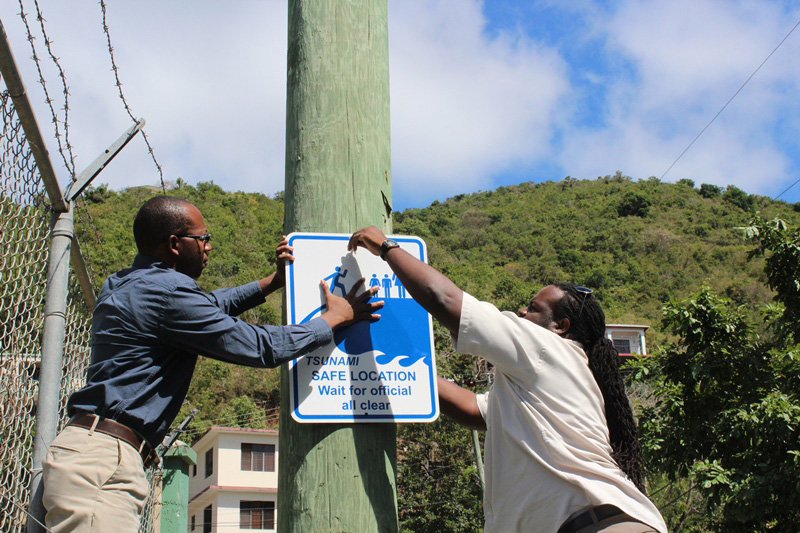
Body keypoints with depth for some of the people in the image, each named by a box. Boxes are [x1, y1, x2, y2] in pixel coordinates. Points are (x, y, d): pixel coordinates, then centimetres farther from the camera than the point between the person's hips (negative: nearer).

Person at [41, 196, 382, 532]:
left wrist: (272, 282, 33)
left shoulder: (124, 286, 20)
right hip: (103, 458, -10)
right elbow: (260, 347, -8)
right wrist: (334, 319, 5)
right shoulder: (165, 291, -12)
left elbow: (207, 308, 36)